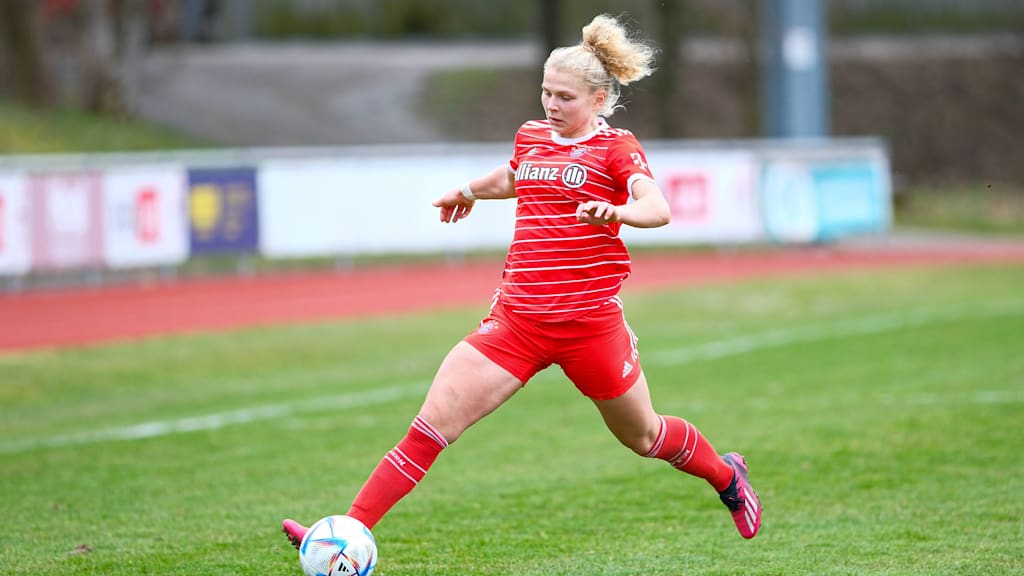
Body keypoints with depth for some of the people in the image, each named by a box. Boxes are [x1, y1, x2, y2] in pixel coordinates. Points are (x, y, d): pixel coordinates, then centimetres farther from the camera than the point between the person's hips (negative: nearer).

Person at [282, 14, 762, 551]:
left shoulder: (616, 147, -6)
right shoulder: (530, 136, 11)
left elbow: (657, 209, -24)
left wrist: (616, 211, -43)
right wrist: (470, 191, 50)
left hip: (590, 321, -4)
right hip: (516, 319, 4)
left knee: (643, 436, 15)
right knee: (432, 424, -10)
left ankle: (727, 477, 47)